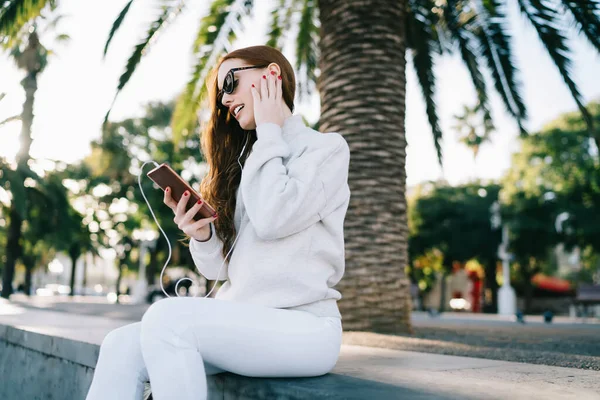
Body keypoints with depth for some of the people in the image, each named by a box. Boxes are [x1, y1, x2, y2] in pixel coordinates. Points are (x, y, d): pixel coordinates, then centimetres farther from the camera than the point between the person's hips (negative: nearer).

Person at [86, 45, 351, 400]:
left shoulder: (326, 147, 1)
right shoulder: (247, 160, 18)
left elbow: (273, 218, -18)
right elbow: (225, 267, 16)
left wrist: (269, 132, -5)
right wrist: (202, 236, -7)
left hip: (302, 327, -6)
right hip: (242, 323, 6)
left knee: (168, 317, -27)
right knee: (122, 346, -14)